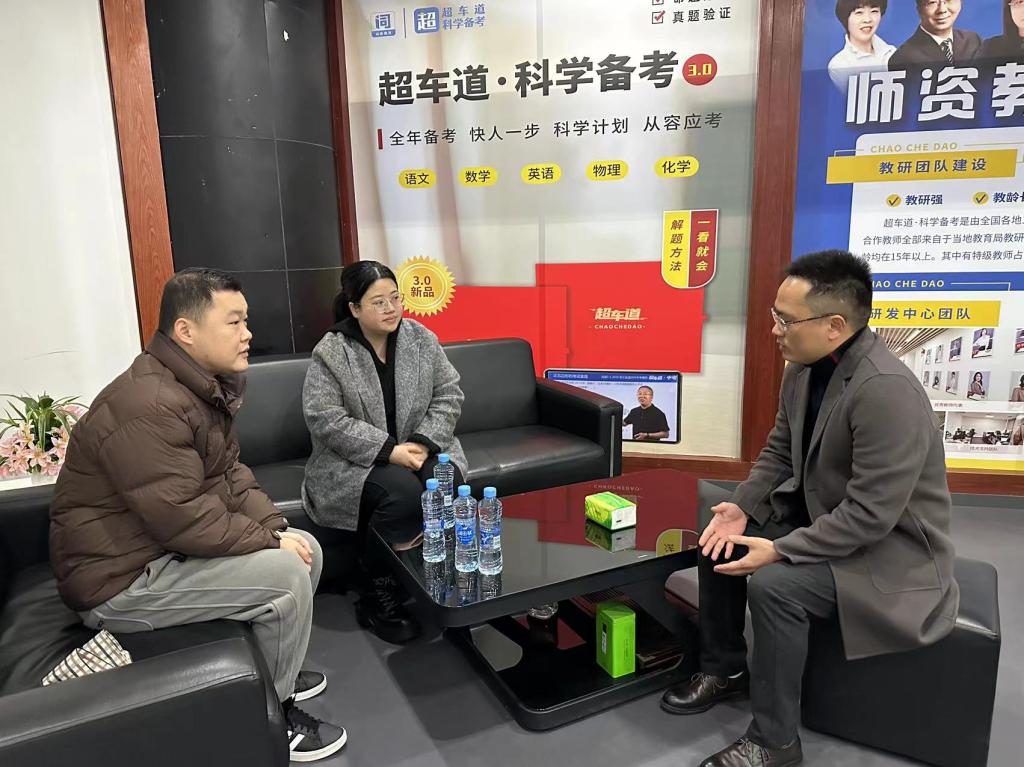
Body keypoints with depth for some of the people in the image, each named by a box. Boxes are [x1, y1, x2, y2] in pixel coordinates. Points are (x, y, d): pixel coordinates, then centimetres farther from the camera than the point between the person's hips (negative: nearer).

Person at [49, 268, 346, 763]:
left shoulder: (206, 386, 6)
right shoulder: (148, 405, -28)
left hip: (171, 548, 10)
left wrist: (274, 526, -5)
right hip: (120, 578, -10)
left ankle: (275, 667, 24)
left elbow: (230, 472, 9)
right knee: (286, 574, -19)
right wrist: (269, 540, -19)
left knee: (305, 549, 4)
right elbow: (181, 518, -30)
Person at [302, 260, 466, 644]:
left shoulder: (421, 339, 2)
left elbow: (449, 394, 2)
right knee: (403, 491, -32)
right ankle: (376, 597, -12)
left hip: (420, 449, 4)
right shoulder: (331, 353, -9)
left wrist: (424, 442, -14)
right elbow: (326, 420, -16)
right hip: (356, 460, -3)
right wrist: (389, 451, -23)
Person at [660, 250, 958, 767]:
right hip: (819, 514, 9)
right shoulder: (804, 367, -5)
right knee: (718, 540, 3)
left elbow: (870, 515, -31)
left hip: (889, 546, -9)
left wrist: (780, 551, -28)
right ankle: (724, 669, 22)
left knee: (773, 585, -28)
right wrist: (743, 506, -8)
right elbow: (780, 450, 7)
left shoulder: (886, 392, -31)